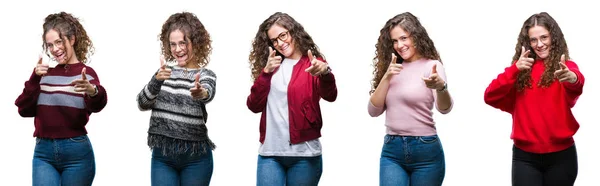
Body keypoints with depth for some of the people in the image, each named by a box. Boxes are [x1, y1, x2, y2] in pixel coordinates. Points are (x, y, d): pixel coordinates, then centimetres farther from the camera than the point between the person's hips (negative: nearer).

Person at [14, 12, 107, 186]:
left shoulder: (85, 73, -3)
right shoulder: (44, 73, 11)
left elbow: (97, 105, -24)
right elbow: (24, 110, 4)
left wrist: (92, 91, -47)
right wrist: (34, 79, -8)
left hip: (76, 152, -3)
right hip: (43, 152, 3)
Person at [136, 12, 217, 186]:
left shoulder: (206, 75, -1)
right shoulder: (164, 73, 9)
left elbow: (208, 93, -24)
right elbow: (142, 104, -4)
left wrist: (200, 93, -49)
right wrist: (156, 80, -23)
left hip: (195, 156, -2)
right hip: (162, 155, 2)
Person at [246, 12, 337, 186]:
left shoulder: (312, 63, 0)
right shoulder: (271, 65, 13)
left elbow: (330, 96, -19)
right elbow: (254, 105, 4)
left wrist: (325, 73, -40)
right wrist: (266, 72, -9)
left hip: (303, 153, -3)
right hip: (269, 153, 3)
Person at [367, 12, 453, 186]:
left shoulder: (431, 66, -5)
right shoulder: (392, 68, 10)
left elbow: (444, 108, -20)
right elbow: (374, 110, 5)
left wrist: (441, 87, -42)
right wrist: (386, 77, -7)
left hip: (425, 151, -4)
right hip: (391, 151, 4)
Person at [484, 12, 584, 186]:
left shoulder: (565, 66, -1)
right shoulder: (520, 70, 7)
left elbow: (574, 91, -25)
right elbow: (490, 97, -6)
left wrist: (572, 78, -49)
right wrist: (515, 69, -17)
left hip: (561, 155, -1)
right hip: (525, 156, 1)